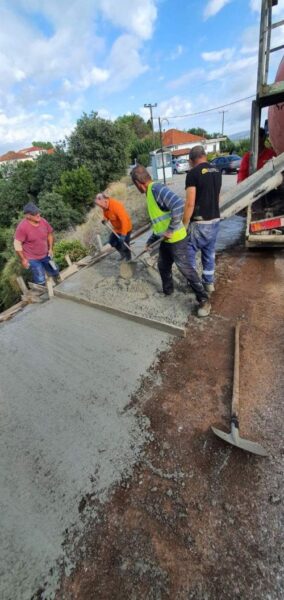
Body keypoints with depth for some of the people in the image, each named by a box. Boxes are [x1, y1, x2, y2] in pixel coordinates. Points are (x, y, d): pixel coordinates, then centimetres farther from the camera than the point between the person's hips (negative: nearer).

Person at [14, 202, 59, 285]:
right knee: (40, 281, -1)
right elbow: (17, 244, -18)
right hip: (32, 259, -6)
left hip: (45, 255, 6)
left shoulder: (43, 221, -8)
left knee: (55, 273, 18)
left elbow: (50, 234, 8)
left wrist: (50, 249, 5)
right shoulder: (22, 227, -24)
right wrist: (23, 259, -16)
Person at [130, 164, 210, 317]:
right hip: (166, 240, 10)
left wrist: (171, 229, -28)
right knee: (163, 266, 20)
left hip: (176, 239, -9)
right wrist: (151, 240, 27)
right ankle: (167, 291, 43)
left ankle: (204, 300, 12)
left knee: (186, 269, -3)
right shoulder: (150, 193, 14)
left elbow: (179, 204, -34)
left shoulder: (157, 188, -17)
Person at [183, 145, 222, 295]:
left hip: (199, 222, -7)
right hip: (215, 220, 7)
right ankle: (209, 283, 26)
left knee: (189, 252, 9)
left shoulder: (193, 173, -13)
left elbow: (190, 203, -19)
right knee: (209, 253, 16)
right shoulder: (217, 172, 11)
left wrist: (184, 224, -11)